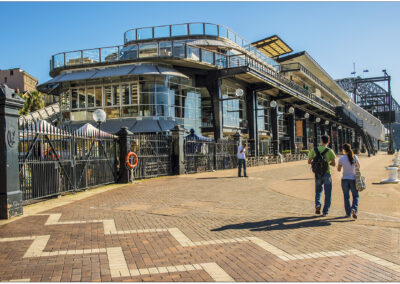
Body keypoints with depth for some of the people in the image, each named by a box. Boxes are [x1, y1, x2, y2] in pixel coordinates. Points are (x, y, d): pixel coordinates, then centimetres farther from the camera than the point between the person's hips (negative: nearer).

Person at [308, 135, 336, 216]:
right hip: (326, 174, -2)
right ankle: (325, 211, 9)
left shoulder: (314, 150, 0)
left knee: (318, 191, 21)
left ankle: (317, 204, -3)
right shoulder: (329, 151, -7)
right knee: (327, 193, 9)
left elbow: (309, 161, 1)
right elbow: (334, 164, -7)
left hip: (317, 174, 2)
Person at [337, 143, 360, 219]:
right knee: (355, 196, 13)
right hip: (353, 179, 1)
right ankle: (354, 209, -11)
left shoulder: (341, 159, -11)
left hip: (345, 179, -1)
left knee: (346, 197, 13)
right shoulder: (355, 157, -6)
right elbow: (358, 166, 10)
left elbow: (339, 170, 0)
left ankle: (348, 213, 16)